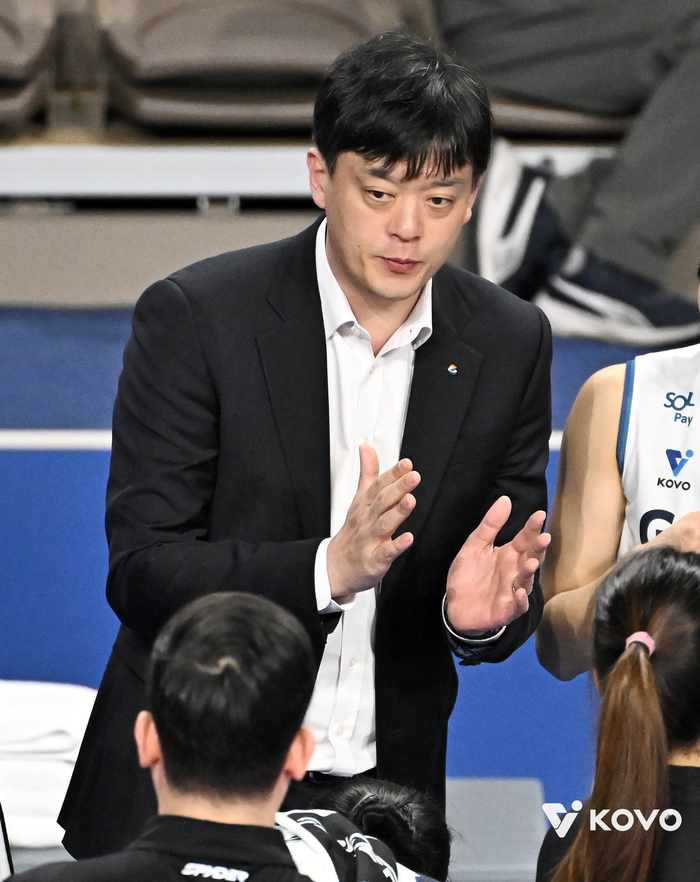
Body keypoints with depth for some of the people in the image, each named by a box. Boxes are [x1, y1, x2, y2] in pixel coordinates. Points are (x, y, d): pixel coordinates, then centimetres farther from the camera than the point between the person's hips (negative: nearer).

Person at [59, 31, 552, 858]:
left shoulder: (510, 345, -2)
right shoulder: (194, 317, -13)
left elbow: (522, 591, 4)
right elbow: (141, 574, -17)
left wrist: (481, 612, -20)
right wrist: (330, 568, -31)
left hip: (384, 794, 3)